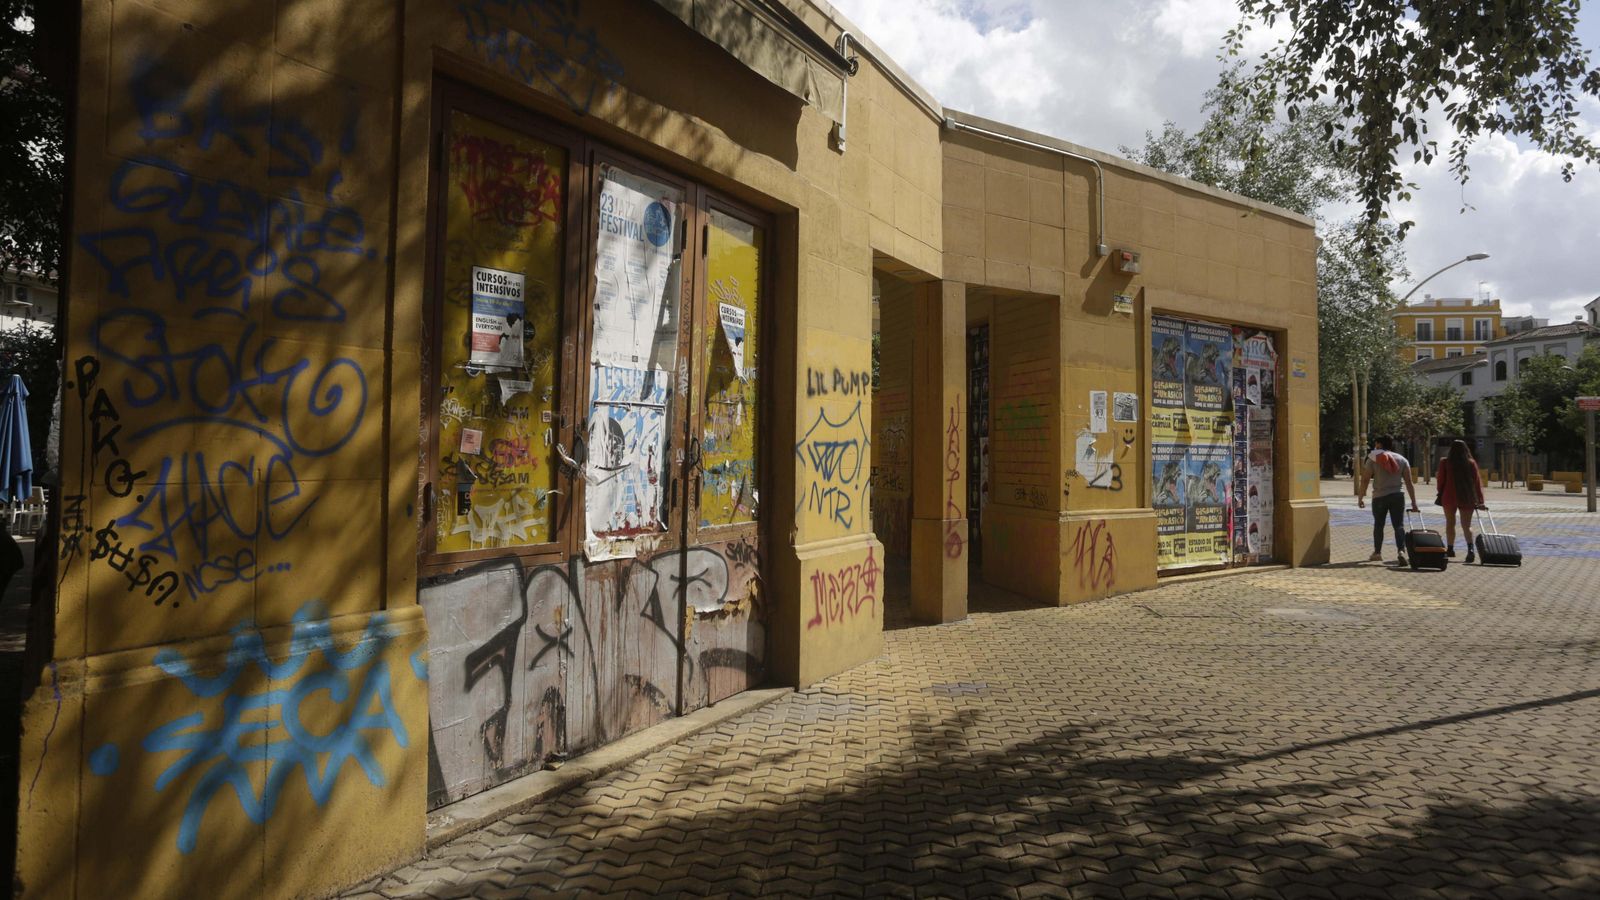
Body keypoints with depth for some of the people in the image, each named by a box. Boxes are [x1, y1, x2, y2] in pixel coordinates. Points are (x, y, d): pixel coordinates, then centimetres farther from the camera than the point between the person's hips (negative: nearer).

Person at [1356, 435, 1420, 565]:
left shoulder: (1373, 459, -2)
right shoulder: (1402, 459, 8)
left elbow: (1365, 480, -7)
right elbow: (1409, 482, 5)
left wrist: (1360, 498, 1)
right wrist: (1414, 503, 7)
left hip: (1380, 497, -2)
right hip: (1398, 496, 2)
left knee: (1378, 524, 13)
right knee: (1399, 525, 1)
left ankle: (1377, 552, 24)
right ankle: (1401, 552, -18)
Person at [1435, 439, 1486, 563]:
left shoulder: (1445, 462, -4)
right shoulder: (1472, 463, 0)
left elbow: (1440, 480, -3)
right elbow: (1477, 482, 1)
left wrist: (1440, 493, 12)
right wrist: (1480, 500, 4)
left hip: (1449, 497, -1)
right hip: (1467, 498, 1)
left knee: (1450, 523, 15)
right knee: (1466, 525, 1)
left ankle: (1450, 548, 19)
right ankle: (1470, 548, -20)